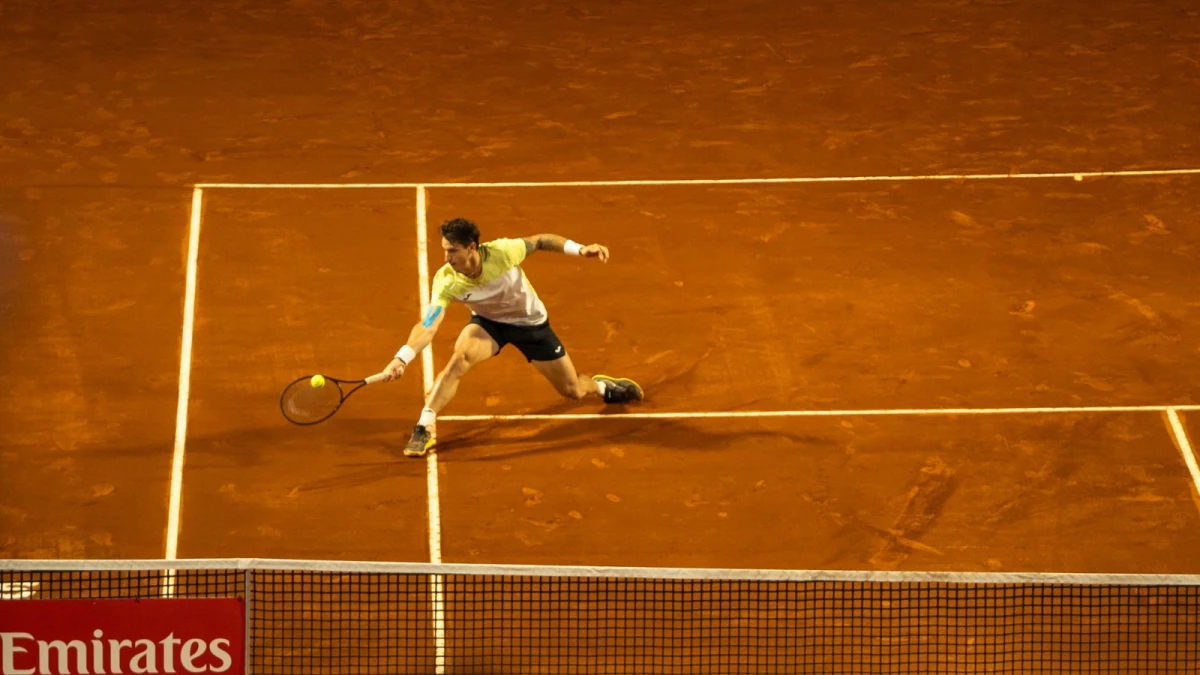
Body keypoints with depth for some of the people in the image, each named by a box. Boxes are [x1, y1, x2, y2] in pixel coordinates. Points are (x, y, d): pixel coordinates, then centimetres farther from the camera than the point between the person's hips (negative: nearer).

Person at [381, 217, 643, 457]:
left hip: (531, 322, 0)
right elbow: (427, 326, -39)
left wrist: (580, 249, -23)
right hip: (488, 322, 0)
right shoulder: (446, 281, -31)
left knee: (573, 391, 5)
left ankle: (602, 386, 42)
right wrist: (402, 358, -54)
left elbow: (539, 241, -15)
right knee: (459, 358, -32)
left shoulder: (502, 252, -34)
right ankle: (423, 429, -26)